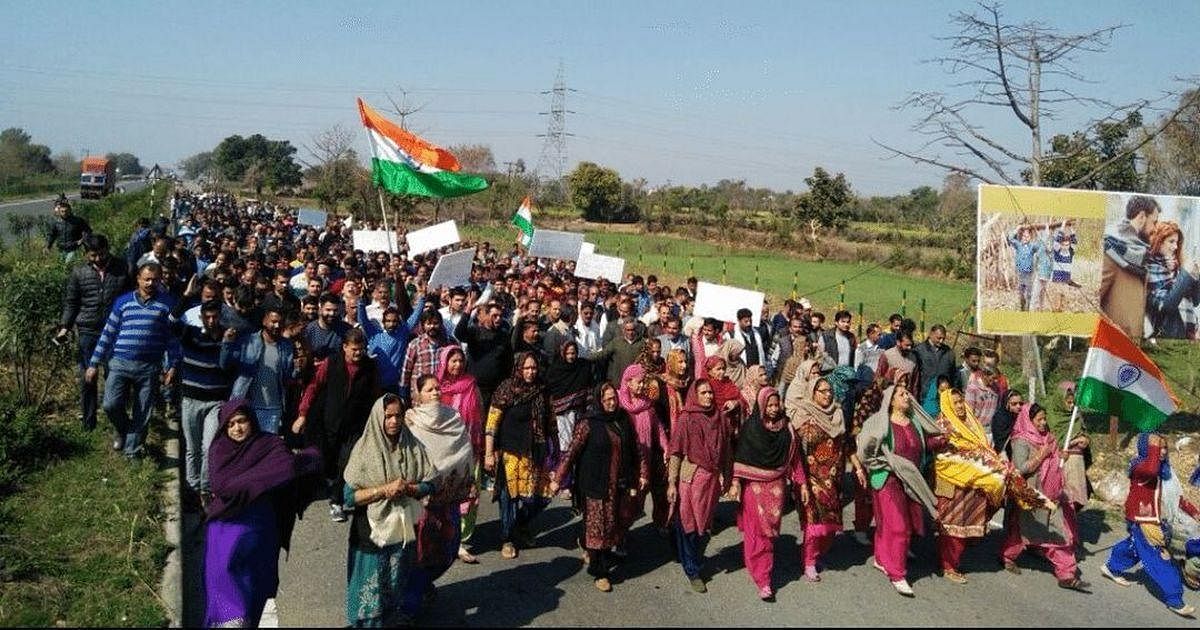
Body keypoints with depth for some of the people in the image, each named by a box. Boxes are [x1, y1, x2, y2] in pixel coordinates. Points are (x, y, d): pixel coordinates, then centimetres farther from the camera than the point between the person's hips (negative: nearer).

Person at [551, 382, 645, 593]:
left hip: (618, 484, 5)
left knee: (614, 523, 10)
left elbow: (634, 449, 15)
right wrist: (557, 478, -16)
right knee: (598, 526, 0)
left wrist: (641, 473, 14)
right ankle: (599, 572, 11)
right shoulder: (588, 424, -10)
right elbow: (571, 451, -12)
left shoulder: (623, 420, 6)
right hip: (595, 484, -5)